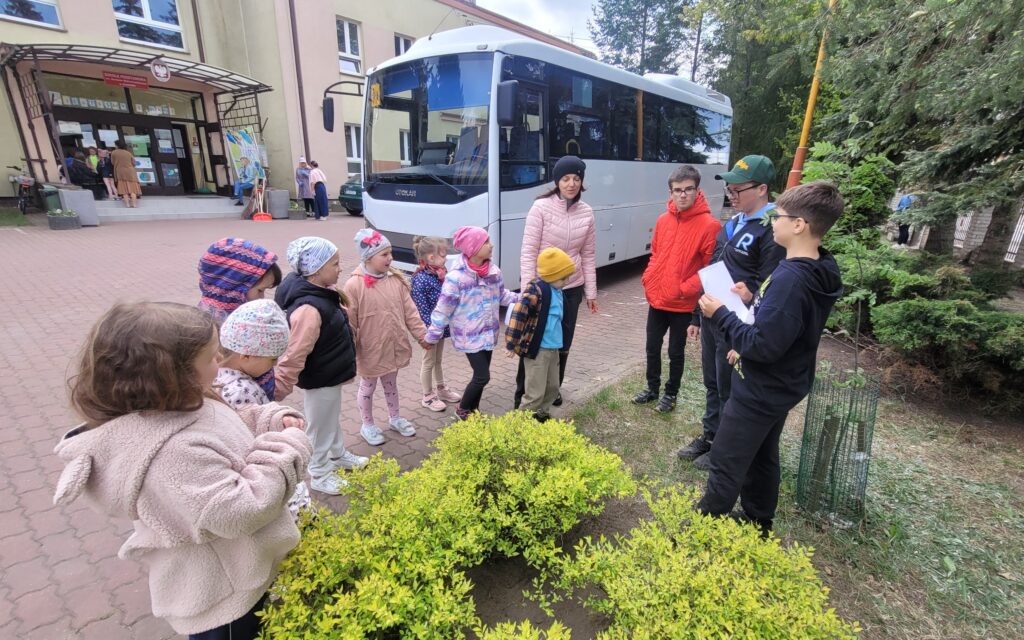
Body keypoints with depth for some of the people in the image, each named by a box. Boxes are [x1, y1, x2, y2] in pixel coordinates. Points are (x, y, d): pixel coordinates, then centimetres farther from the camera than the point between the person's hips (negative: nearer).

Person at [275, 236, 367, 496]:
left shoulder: (321, 293, -2)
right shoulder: (309, 308, -33)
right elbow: (293, 356, -31)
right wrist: (278, 392, -25)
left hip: (331, 374, 9)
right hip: (320, 380, -9)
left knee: (332, 418, 29)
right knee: (320, 427, 13)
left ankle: (338, 455, 51)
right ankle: (320, 475, 36)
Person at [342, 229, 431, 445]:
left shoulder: (396, 279, -4)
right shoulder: (354, 285, -19)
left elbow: (409, 311, 2)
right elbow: (349, 323, -15)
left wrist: (422, 335, 2)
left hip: (394, 346, 5)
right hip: (371, 351, -4)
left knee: (391, 384, 24)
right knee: (368, 387, 17)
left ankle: (395, 418, 43)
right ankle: (368, 425, 36)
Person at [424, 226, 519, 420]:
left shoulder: (493, 270, -2)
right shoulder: (456, 276, -21)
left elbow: (501, 294, 15)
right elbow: (443, 309, -15)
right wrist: (432, 335, -9)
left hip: (488, 332, 6)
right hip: (469, 335, -6)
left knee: (480, 375, 15)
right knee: (482, 376, -4)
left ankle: (473, 409, 37)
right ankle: (463, 410, 22)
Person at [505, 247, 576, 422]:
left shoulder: (558, 291, 7)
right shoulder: (536, 289, -20)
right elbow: (518, 315, -24)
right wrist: (512, 344, -22)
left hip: (553, 348, 9)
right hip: (537, 349, -9)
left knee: (552, 388, 19)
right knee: (536, 392, -2)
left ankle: (541, 416, 38)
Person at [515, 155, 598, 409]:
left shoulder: (586, 212, 2)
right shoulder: (541, 207, -11)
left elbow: (588, 256, 7)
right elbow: (528, 252, -13)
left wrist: (591, 292, 8)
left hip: (571, 288, 4)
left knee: (563, 343, 15)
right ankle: (523, 393, 22)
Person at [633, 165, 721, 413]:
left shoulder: (709, 225, -13)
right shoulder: (663, 220, 4)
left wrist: (685, 289, -18)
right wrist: (648, 278, 2)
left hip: (683, 303, -5)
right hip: (656, 299, 5)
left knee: (676, 352, 11)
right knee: (652, 347, 16)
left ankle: (671, 394, 30)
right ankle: (652, 388, 36)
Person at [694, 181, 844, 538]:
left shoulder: (790, 278, -30)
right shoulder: (820, 271, 2)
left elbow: (762, 346, -29)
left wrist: (720, 315, -20)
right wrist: (755, 300, 3)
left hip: (761, 391, -10)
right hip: (782, 386, 10)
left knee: (725, 468, 5)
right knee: (762, 459, 25)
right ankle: (757, 523, 43)